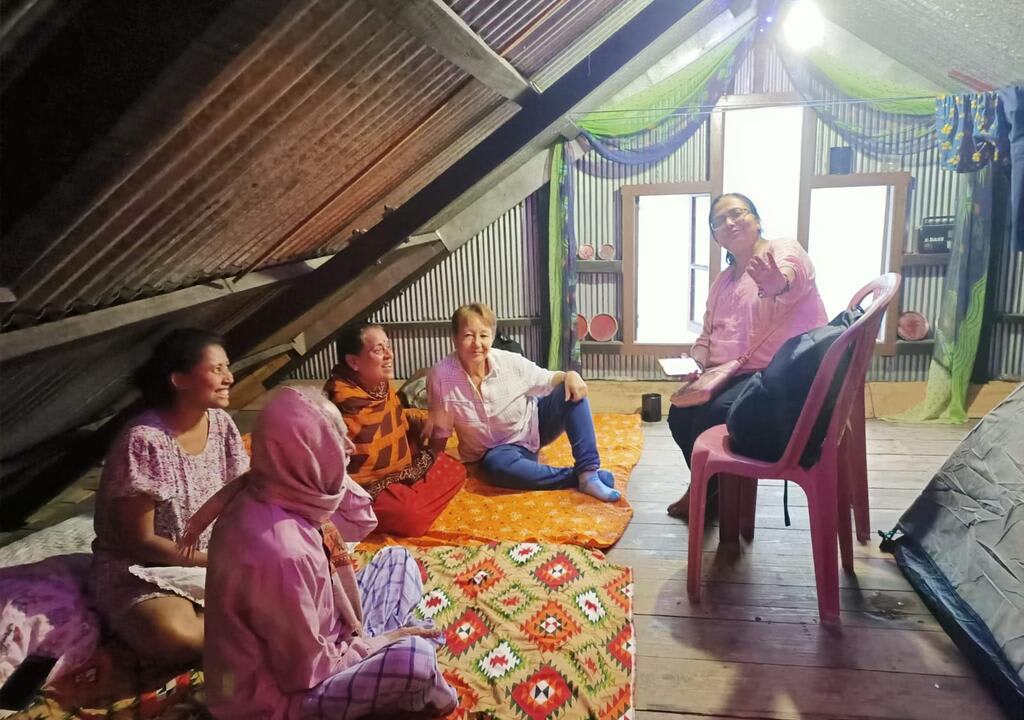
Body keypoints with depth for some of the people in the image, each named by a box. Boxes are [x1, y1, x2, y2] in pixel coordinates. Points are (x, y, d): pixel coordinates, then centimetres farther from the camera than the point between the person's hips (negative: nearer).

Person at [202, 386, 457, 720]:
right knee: (415, 657, -27)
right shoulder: (279, 552, -37)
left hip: (306, 641, 9)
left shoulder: (272, 495, -10)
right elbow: (308, 672, -25)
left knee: (397, 560, 14)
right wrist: (384, 640, -14)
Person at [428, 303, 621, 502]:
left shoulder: (510, 362, -18)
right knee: (497, 466, -39)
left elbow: (548, 381, -4)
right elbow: (440, 431, -10)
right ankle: (577, 477, -28)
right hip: (498, 449, -2)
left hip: (534, 424, 3)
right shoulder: (441, 376, -22)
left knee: (572, 392, -21)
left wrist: (570, 375, -24)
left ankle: (588, 472, -29)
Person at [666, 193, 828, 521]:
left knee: (713, 414, -27)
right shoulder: (722, 281, 17)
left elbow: (793, 276, -29)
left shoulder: (785, 251, -5)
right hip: (731, 373, 8)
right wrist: (696, 364, -5)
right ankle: (713, 490, 12)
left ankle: (705, 494, 1)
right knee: (680, 413, -12)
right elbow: (706, 336, 17)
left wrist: (779, 283, -55)